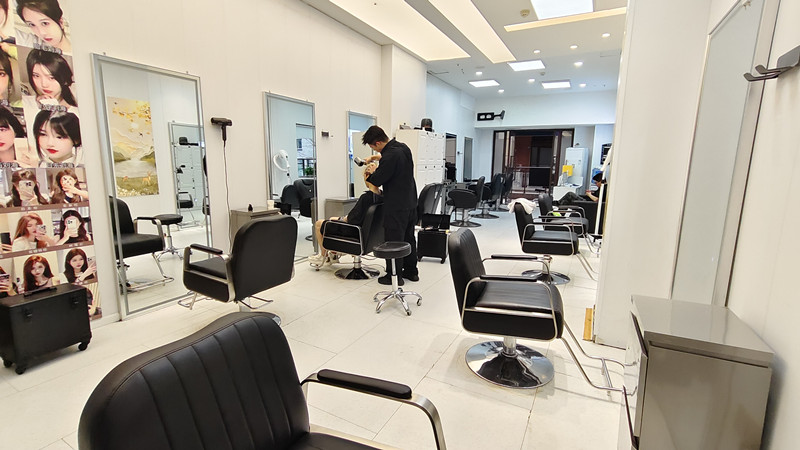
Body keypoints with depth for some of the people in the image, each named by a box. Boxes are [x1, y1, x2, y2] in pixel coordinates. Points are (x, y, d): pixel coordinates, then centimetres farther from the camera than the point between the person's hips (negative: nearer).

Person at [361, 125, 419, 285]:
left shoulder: (389, 156, -22)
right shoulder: (403, 147, 6)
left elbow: (377, 181, -13)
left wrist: (368, 174, 7)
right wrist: (376, 157, 24)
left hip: (396, 207, -9)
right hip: (411, 203, 9)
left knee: (394, 241, 1)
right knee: (408, 238, 17)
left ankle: (394, 276, 11)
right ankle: (411, 271, 28)